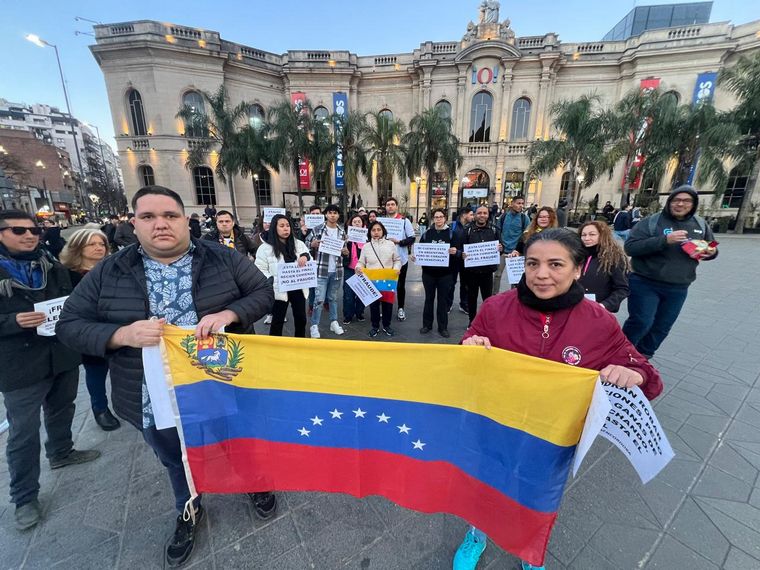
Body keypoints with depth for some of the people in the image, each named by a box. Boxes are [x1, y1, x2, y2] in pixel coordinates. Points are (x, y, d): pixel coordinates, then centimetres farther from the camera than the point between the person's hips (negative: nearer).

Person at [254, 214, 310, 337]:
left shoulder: (299, 244, 6)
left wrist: (306, 256, -14)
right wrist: (274, 281, -22)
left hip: (298, 288, 4)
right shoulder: (265, 248, -6)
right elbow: (260, 270, -8)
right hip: (279, 291, -4)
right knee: (278, 321, 8)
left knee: (301, 318, 15)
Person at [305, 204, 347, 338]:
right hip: (321, 270, -4)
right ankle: (314, 326, 9)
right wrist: (313, 244, -19)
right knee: (319, 299, -4)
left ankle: (334, 322, 27)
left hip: (337, 270, 4)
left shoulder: (342, 232, 9)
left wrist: (345, 252, -3)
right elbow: (306, 245, 2)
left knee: (333, 297, 16)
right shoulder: (317, 229, -3)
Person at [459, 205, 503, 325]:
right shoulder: (468, 230, 1)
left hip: (488, 270, 1)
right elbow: (461, 248, -1)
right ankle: (472, 321, 26)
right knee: (472, 297, 11)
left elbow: (499, 247, 10)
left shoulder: (493, 230, 5)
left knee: (488, 297, 7)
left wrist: (500, 249, -13)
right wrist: (462, 254, -23)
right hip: (472, 270, 0)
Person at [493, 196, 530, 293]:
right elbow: (497, 231, 9)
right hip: (502, 250, 1)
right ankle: (494, 295, 19)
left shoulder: (525, 218, -4)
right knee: (497, 274, 6)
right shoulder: (504, 216, 0)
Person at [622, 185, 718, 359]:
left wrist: (711, 252, -4)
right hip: (645, 284, -6)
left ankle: (642, 356, 34)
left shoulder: (701, 225, 7)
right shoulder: (651, 222, -10)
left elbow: (711, 248, 21)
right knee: (641, 322, -8)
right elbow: (630, 247, -20)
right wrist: (664, 240, -29)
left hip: (678, 289, 6)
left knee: (662, 327, 15)